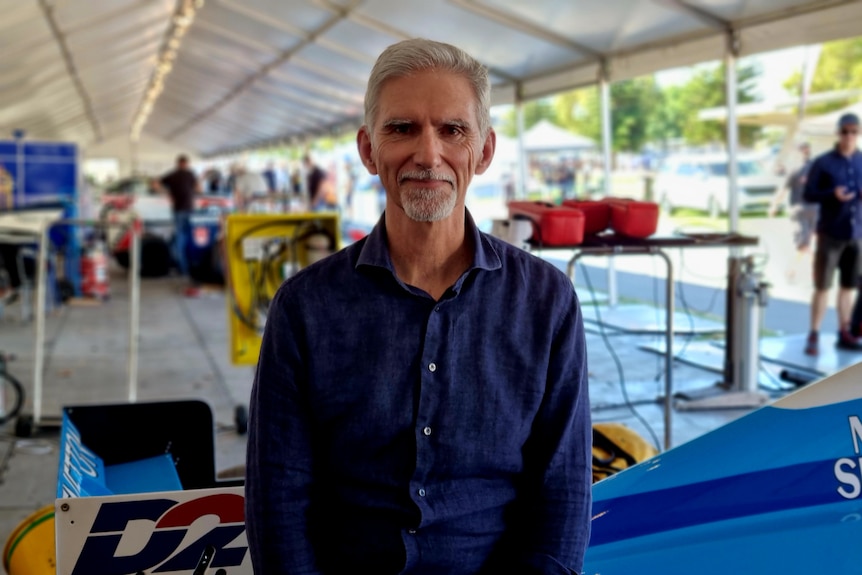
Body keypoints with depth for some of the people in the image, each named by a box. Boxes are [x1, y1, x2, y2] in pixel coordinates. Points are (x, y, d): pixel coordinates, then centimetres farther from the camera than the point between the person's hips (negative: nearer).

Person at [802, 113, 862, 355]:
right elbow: (807, 194, -4)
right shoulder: (823, 163, -4)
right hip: (830, 234, -4)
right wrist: (832, 194, -21)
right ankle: (814, 337, 4)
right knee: (822, 286, -2)